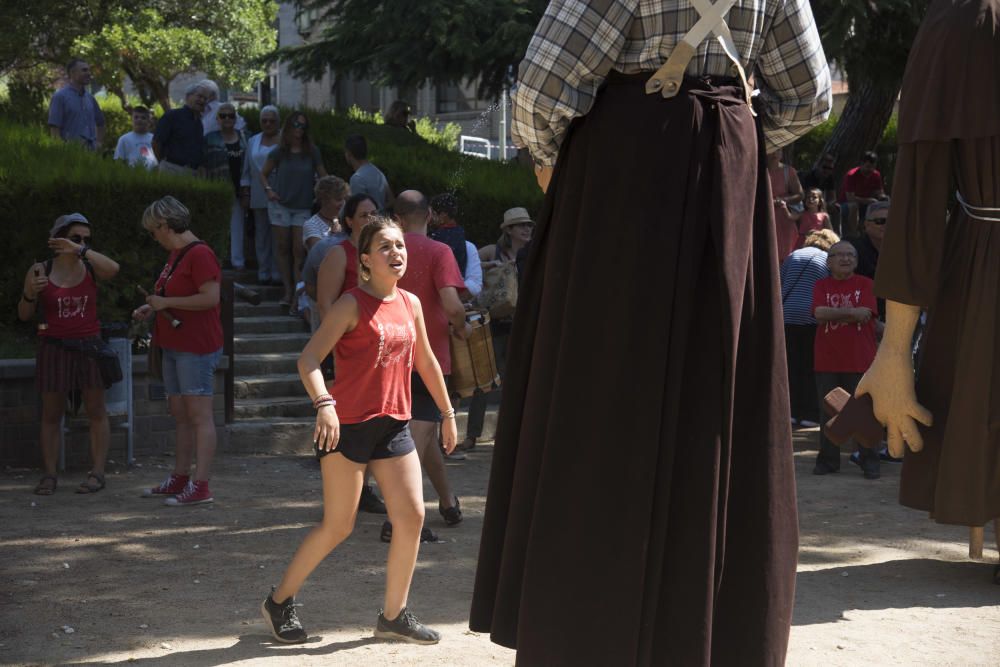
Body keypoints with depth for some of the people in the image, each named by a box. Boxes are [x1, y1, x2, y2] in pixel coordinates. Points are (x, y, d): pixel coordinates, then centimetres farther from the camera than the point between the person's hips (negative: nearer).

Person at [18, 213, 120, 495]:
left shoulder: (91, 268, -1)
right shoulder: (40, 270, -3)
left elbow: (113, 269, -25)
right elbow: (24, 315, 1)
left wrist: (80, 250, -31)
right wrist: (29, 292, -19)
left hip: (89, 347, 0)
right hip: (54, 348, 0)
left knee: (96, 412, 1)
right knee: (51, 415, 3)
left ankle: (97, 474, 5)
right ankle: (49, 475, 6)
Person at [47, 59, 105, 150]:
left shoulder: (90, 98, 16)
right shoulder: (60, 96, -3)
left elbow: (100, 122, 30)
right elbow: (54, 128, -9)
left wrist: (99, 142, 17)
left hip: (91, 150, 6)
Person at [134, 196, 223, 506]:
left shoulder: (200, 254, -15)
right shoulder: (175, 255, 16)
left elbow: (211, 297, -23)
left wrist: (165, 302, -18)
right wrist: (152, 308, 9)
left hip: (197, 347, -10)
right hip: (174, 346, 10)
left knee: (199, 416, -8)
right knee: (180, 414, 15)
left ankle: (200, 486, -7)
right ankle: (180, 478, 24)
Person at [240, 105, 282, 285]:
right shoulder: (253, 142, 15)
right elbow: (247, 170, 17)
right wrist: (245, 193, 11)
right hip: (259, 197, 4)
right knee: (262, 235, 6)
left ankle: (277, 273, -1)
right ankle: (263, 273, 11)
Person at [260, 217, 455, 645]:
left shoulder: (411, 304, 10)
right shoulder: (353, 304, -9)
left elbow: (426, 362, 23)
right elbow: (308, 360, -17)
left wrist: (447, 412, 26)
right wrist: (324, 404, -33)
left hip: (394, 425, 6)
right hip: (347, 425, -6)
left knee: (412, 516, 0)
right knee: (338, 526, -3)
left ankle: (393, 616, 13)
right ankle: (280, 601, 15)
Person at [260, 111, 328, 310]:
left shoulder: (312, 152, 0)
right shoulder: (279, 152, 1)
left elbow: (323, 176, 6)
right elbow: (263, 174, 11)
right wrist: (268, 190, -6)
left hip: (303, 207, -1)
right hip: (280, 205, 1)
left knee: (299, 250, -5)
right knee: (283, 248, 2)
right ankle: (288, 290, 8)